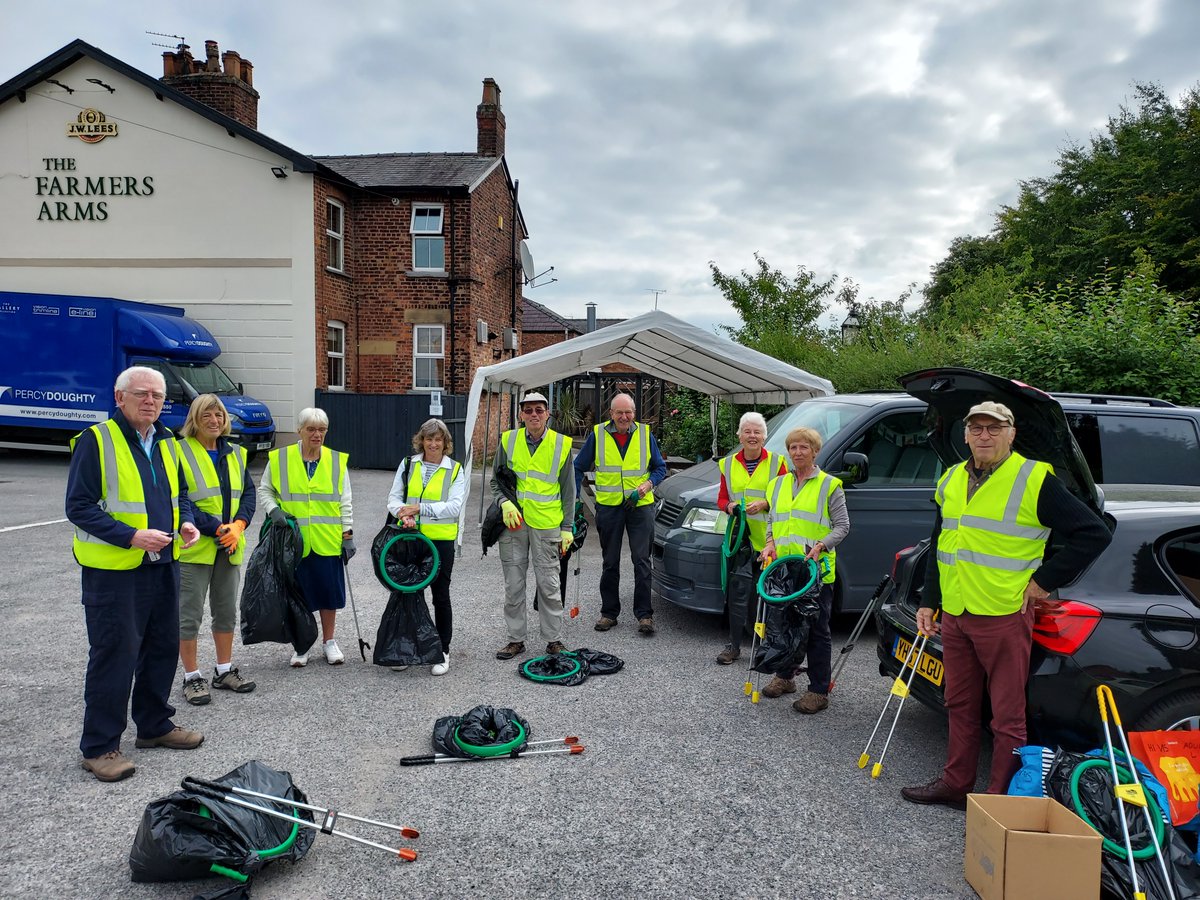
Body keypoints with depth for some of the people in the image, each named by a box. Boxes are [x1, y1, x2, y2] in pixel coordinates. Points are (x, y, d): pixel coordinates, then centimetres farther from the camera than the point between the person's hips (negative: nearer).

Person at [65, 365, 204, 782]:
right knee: (113, 655, -1)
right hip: (114, 571, -7)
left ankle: (154, 725, 32)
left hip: (163, 567, 7)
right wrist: (132, 536, -23)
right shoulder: (96, 441, -11)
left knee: (162, 649, 15)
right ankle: (99, 746, 13)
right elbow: (79, 506, -14)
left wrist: (186, 521, 1)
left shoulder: (166, 442, 11)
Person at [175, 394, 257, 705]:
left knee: (226, 610, 15)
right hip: (193, 548, -6)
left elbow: (248, 493, 8)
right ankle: (192, 677, 15)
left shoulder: (235, 454, 11)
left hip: (229, 548, 6)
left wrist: (238, 526, -9)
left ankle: (225, 671, 28)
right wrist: (215, 528, -19)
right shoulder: (179, 452, -8)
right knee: (189, 615, 2)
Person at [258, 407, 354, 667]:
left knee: (329, 590, 8)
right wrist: (274, 510, -10)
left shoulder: (337, 461, 3)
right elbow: (264, 491, 9)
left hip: (328, 541, 1)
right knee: (297, 593, 8)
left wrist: (348, 535, 1)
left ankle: (329, 642, 25)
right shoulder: (279, 459, -1)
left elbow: (345, 502, 6)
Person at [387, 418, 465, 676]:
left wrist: (420, 508, -19)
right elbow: (394, 498, 4)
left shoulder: (455, 470, -1)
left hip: (441, 541, -2)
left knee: (441, 596, 7)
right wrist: (405, 515, -17)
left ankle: (443, 651, 18)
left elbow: (454, 507, -11)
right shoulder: (408, 465, 5)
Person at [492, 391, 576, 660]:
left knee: (548, 585, 3)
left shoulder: (561, 444, 0)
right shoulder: (508, 441, 3)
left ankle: (554, 640, 16)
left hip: (546, 525, -2)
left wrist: (567, 528, 1)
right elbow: (496, 481, 10)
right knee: (513, 585, 8)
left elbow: (568, 491, 4)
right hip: (513, 522, 2)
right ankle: (516, 639, 21)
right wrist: (505, 503, -9)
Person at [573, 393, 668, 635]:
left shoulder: (645, 434, 4)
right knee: (610, 563, 9)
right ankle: (609, 612, 19)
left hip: (640, 505, 0)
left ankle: (644, 614, 4)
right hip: (608, 506, 1)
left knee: (642, 560, -3)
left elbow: (660, 467, 10)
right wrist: (574, 497, 0)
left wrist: (648, 484, -9)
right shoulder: (597, 435, 1)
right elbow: (578, 467, 9)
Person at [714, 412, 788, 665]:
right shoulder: (728, 464, 12)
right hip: (741, 538, 2)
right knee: (738, 592, -3)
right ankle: (733, 645, 7)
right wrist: (729, 506, -6)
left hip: (769, 540, -1)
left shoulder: (777, 463, 3)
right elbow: (722, 498, 16)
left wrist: (765, 504, -16)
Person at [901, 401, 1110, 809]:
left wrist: (1044, 581, -10)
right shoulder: (951, 481, 11)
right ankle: (956, 784, 29)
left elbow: (1094, 533, -8)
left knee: (1007, 716, 2)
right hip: (954, 615, 7)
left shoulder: (1035, 480, -8)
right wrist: (928, 602, 15)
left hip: (1004, 617, -6)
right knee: (960, 706, 17)